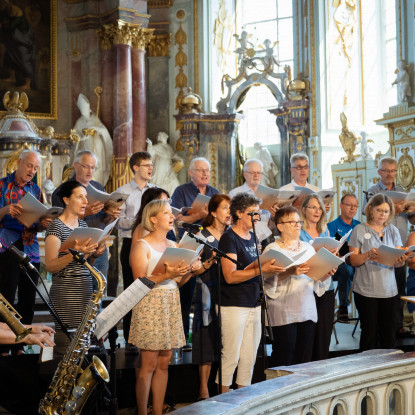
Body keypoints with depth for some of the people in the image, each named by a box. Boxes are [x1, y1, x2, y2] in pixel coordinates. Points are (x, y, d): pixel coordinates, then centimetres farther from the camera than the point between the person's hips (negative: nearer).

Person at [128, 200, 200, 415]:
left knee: (164, 363, 7)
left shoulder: (172, 245, 15)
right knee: (148, 363, -6)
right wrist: (166, 274, -21)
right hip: (149, 306, -7)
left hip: (171, 305, 7)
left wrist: (190, 271, -1)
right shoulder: (141, 246, -6)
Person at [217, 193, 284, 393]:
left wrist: (272, 269, 9)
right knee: (231, 356, -4)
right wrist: (261, 269, -24)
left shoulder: (252, 237, 15)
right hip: (234, 306, -8)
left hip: (254, 304, 8)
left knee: (249, 357, 11)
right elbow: (230, 276, -19)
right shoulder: (229, 238, -11)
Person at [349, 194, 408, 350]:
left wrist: (401, 260, -18)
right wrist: (368, 254, -22)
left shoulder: (393, 230, 9)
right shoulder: (360, 230, -1)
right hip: (366, 289, -3)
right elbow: (353, 261, -3)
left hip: (389, 290, 3)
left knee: (389, 333, 4)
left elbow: (398, 262, 5)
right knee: (369, 333, 0)